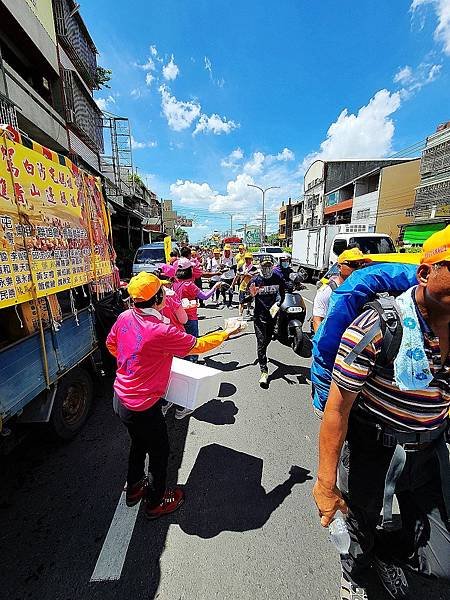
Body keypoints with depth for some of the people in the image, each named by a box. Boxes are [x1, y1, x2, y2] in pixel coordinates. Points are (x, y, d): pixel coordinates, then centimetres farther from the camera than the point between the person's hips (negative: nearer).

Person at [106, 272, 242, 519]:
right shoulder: (162, 331, -31)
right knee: (159, 452, 18)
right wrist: (225, 333, -3)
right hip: (143, 406, -7)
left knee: (139, 443, 31)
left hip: (121, 397, 8)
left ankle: (134, 488, 54)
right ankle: (155, 503, 42)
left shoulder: (125, 317, -8)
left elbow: (111, 344, 10)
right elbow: (198, 345, -18)